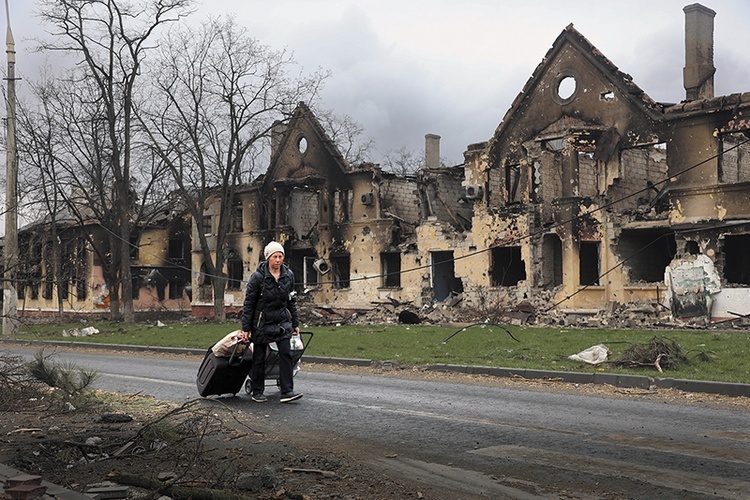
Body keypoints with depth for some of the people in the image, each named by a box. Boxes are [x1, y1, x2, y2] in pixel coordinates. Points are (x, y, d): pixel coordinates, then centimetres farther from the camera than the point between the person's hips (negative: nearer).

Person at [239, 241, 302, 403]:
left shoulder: (288, 275, 1)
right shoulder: (258, 277, -12)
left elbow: (291, 301, 12)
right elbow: (249, 303, -8)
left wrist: (295, 323, 12)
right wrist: (245, 328, -9)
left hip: (282, 321, 3)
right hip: (262, 322, -3)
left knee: (286, 354, -8)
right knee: (259, 358, 6)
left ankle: (287, 391, -6)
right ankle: (257, 392, 19)